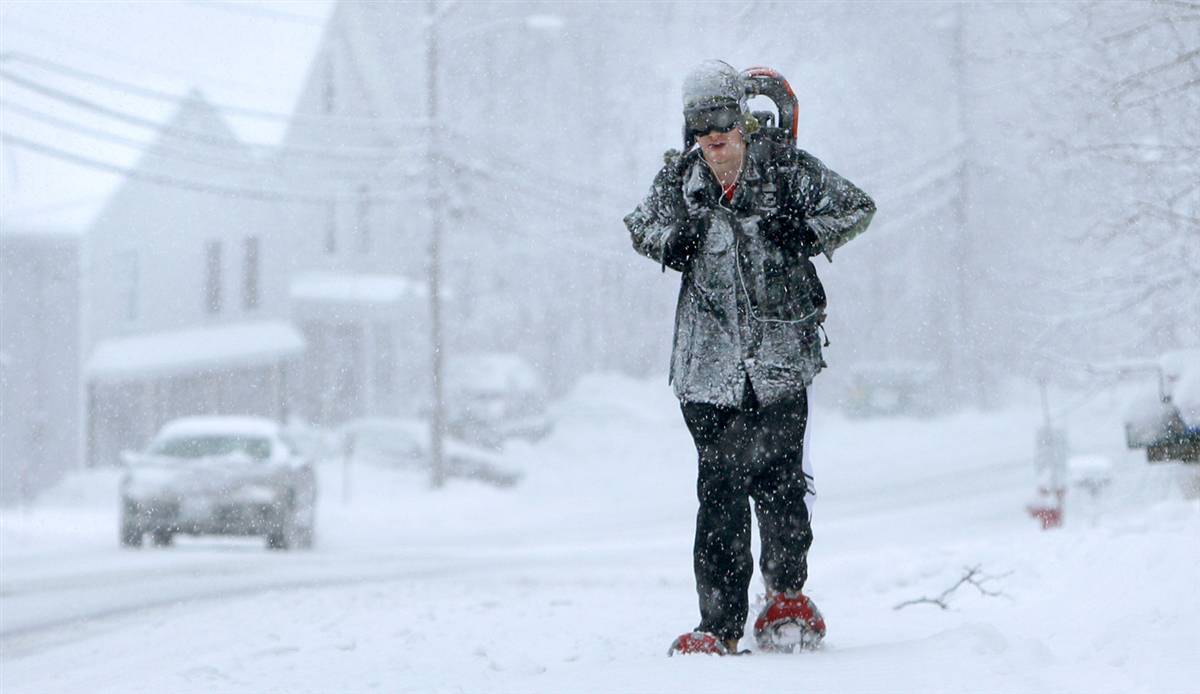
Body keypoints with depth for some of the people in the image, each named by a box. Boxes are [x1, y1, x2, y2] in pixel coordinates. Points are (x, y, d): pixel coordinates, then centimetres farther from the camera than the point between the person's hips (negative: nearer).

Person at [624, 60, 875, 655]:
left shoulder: (786, 171, -1)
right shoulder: (680, 179, 5)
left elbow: (857, 207, 10)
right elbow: (641, 225, 23)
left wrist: (806, 234, -7)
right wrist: (670, 241, 1)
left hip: (780, 355, -1)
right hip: (710, 361, 1)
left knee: (780, 480, -2)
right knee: (720, 489, -4)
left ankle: (786, 592, 24)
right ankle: (719, 624, 1)